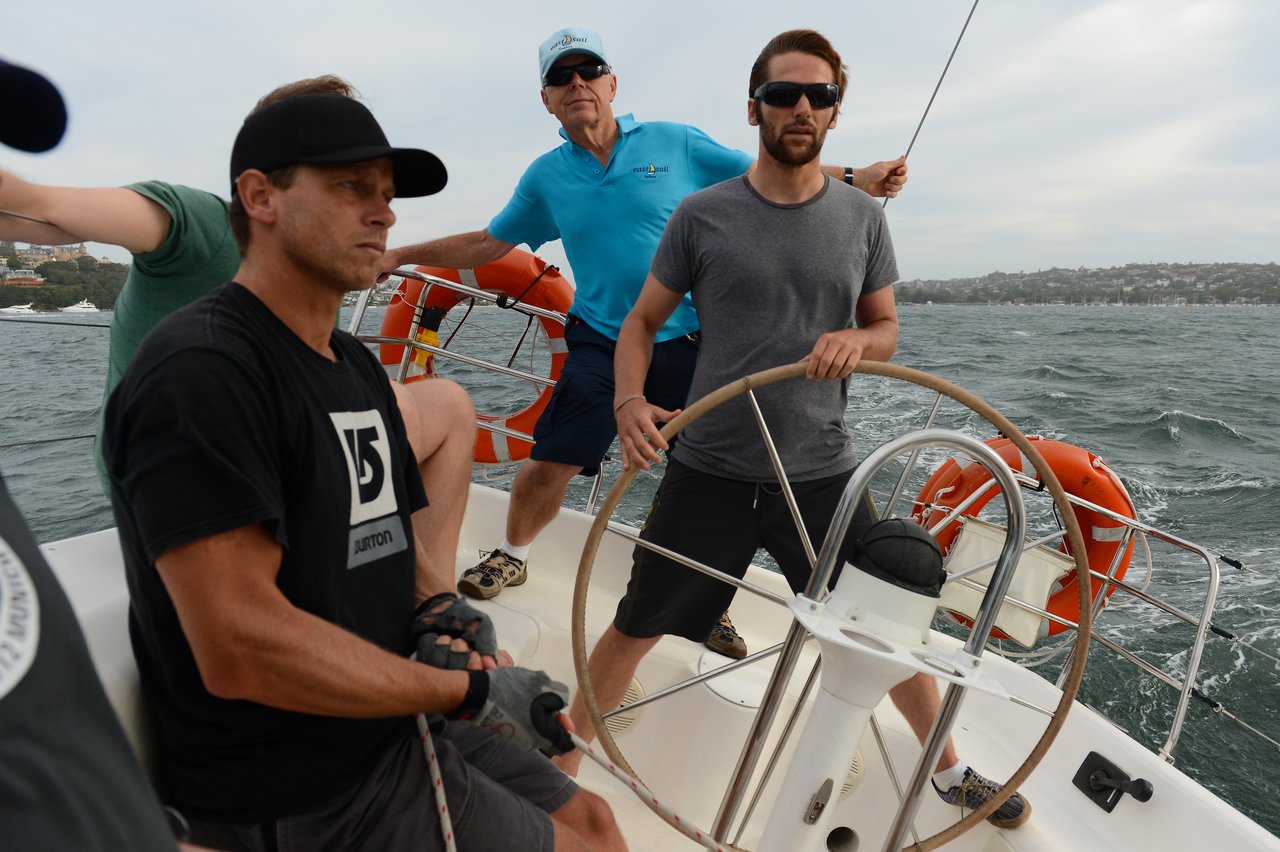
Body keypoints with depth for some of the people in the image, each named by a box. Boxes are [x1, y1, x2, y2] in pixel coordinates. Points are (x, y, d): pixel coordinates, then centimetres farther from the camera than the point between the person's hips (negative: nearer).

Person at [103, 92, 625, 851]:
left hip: (396, 724, 8)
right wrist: (472, 690, -21)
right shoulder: (200, 369, -21)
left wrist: (443, 608, -7)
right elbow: (240, 648, -29)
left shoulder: (360, 367, 10)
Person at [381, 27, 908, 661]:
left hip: (690, 345, 0)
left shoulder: (675, 143, 2)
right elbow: (486, 244, 16)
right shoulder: (546, 177, 8)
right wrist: (398, 255, 13)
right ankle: (511, 556, 25)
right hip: (601, 345, 1)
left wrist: (853, 178, -2)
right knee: (550, 462, -7)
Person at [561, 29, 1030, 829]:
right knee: (636, 627, 9)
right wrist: (630, 399, -16)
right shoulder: (703, 215, -3)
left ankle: (952, 770, 39)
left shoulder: (863, 218, 3)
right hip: (708, 472, -1)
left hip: (822, 473, 2)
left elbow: (887, 329, 11)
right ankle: (565, 755, 34)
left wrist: (854, 341, -13)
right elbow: (643, 321, 3)